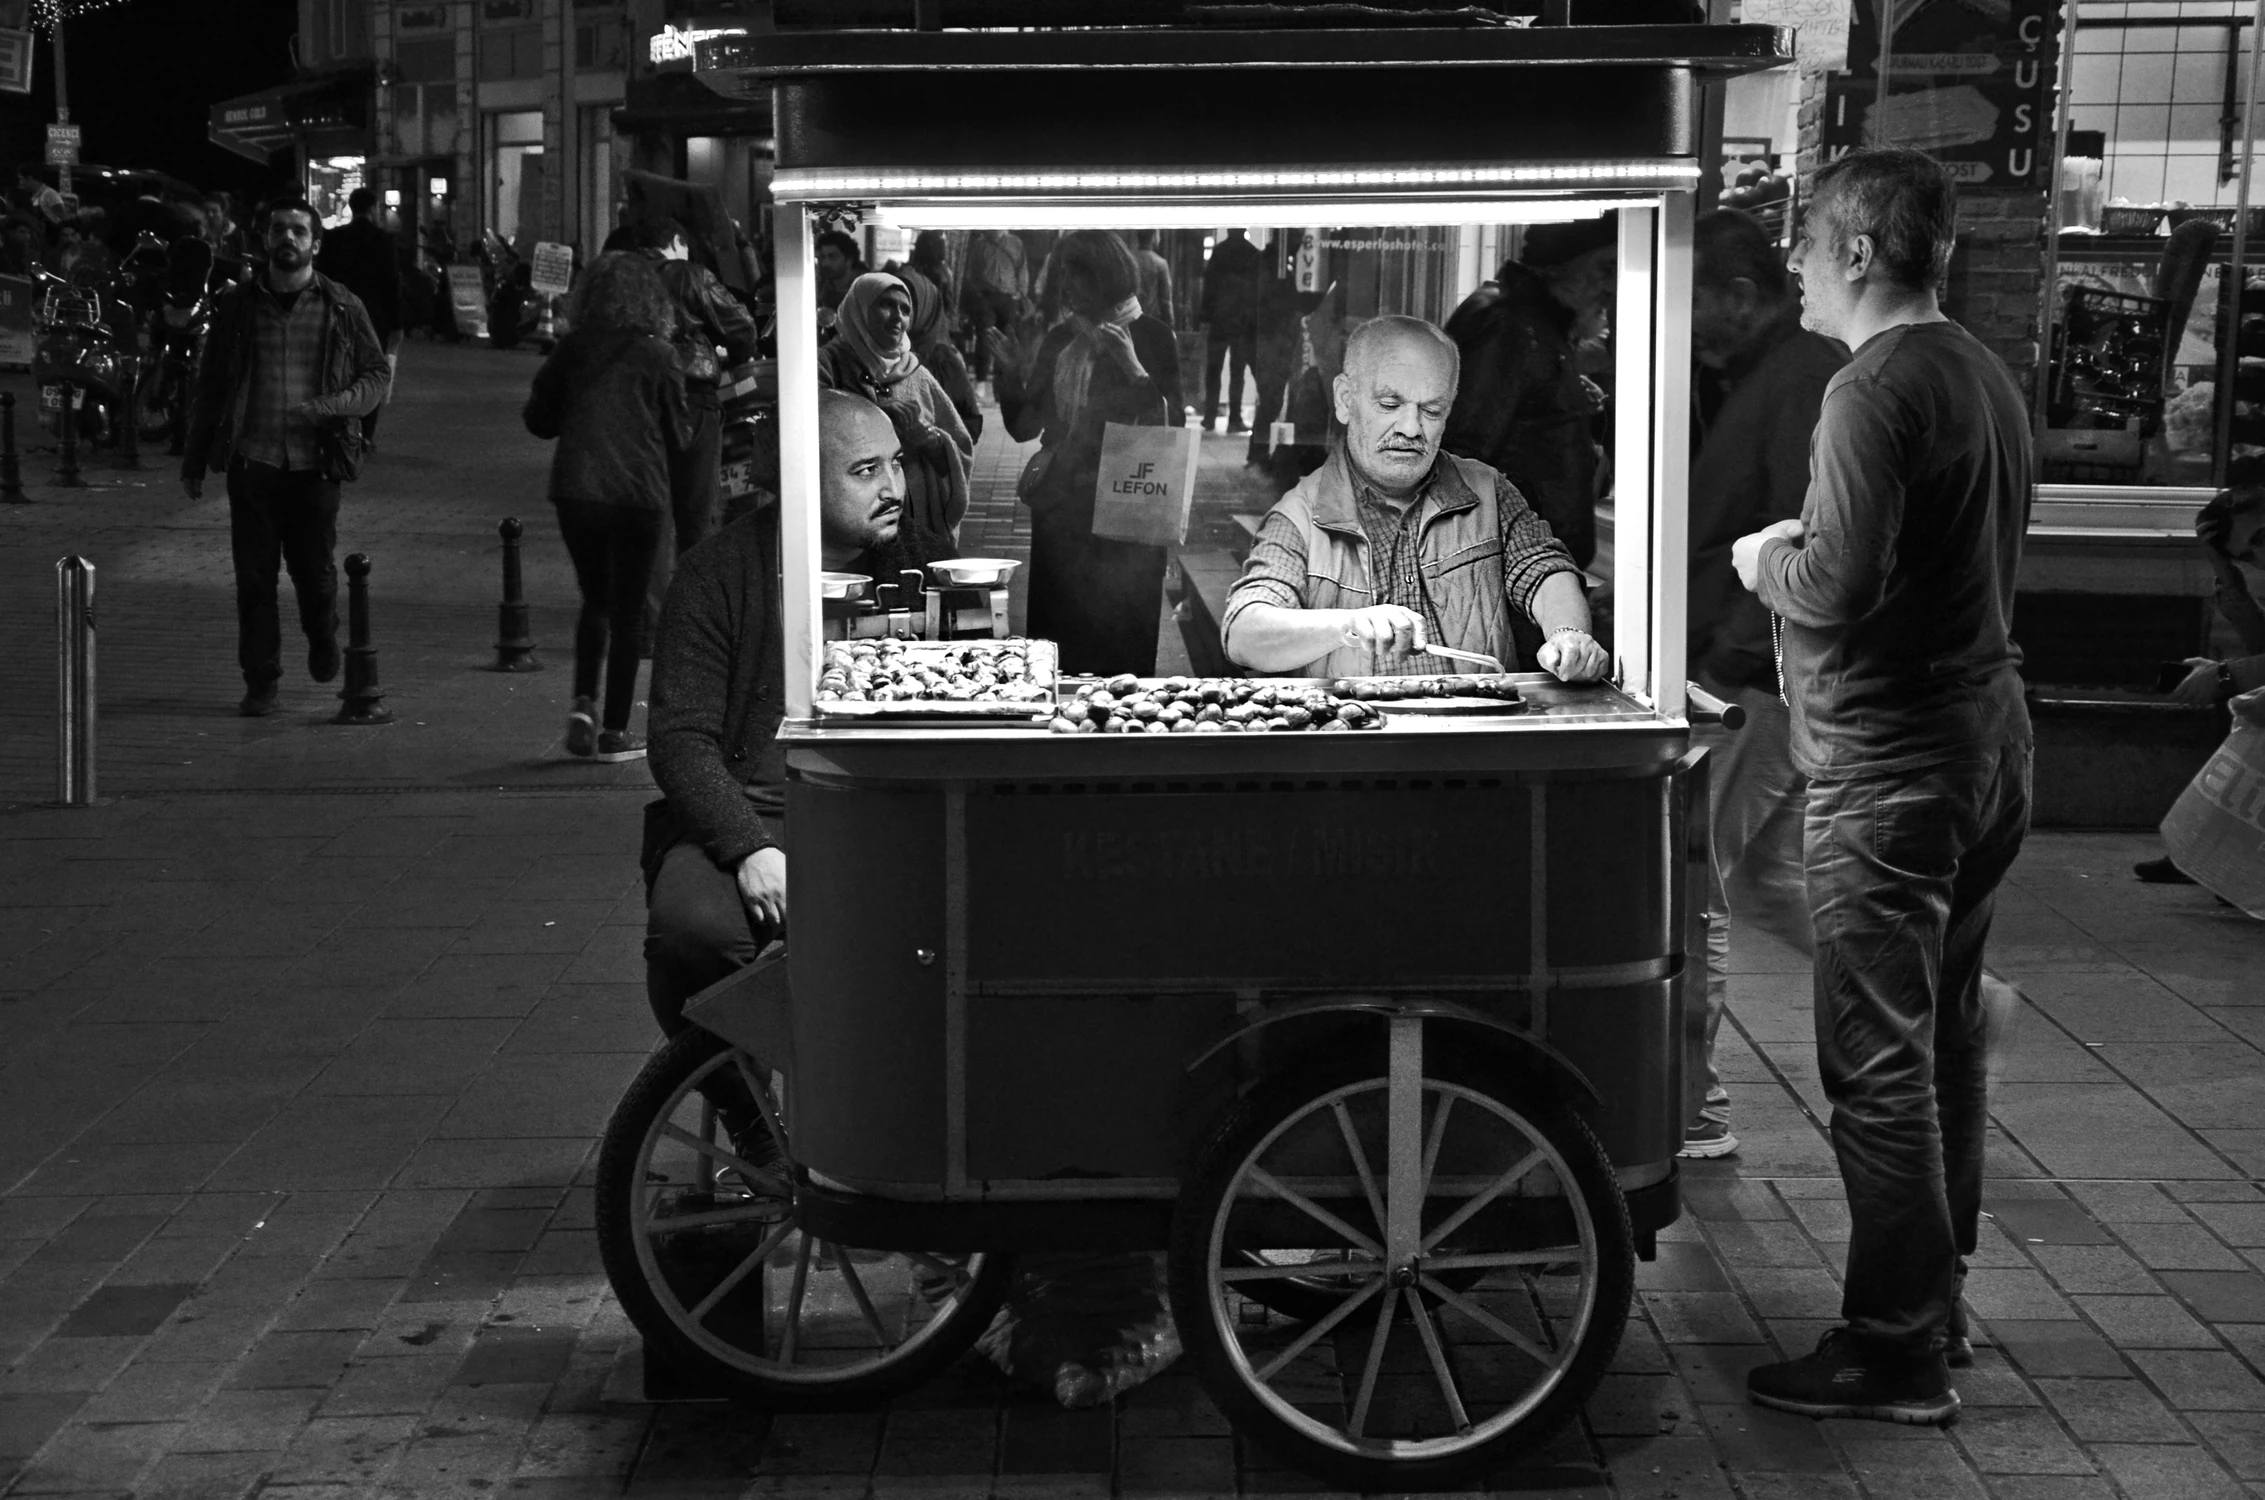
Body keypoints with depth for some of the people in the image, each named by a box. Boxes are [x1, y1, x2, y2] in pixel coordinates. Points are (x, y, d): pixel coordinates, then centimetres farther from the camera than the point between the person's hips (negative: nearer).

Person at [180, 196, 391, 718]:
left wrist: (331, 406, -12)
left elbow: (377, 375, 7)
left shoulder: (342, 307, 3)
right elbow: (208, 386, 12)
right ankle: (260, 683, 10)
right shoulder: (236, 304, 7)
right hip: (252, 461, 1)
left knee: (314, 570, 1)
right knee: (254, 577, 1)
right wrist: (193, 459, 11)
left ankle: (323, 638, 33)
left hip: (314, 463, -1)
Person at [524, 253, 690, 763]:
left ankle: (584, 703, 2)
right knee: (627, 610, 7)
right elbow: (678, 434, 0)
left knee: (595, 600, 19)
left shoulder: (571, 350, 1)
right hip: (637, 494, -2)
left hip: (575, 492, 3)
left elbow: (538, 420, 7)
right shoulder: (656, 356, -6)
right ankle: (614, 730, 6)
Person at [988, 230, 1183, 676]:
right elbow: (1024, 427, 12)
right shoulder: (1059, 339, 9)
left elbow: (1171, 430, -13)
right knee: (1055, 627, 5)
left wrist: (1133, 367, -22)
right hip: (1059, 506, 5)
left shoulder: (1151, 339, -5)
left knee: (1119, 639, -2)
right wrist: (1009, 372, -3)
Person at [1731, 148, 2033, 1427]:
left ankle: (1898, 1352, 2)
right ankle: (1937, 1306, 26)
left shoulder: (1875, 391, -17)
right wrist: (1817, 549, 15)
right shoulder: (1987, 377, 12)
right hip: (1990, 737, 10)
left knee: (1878, 1061, -4)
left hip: (1892, 762, -10)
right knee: (1946, 1037, 16)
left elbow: (1837, 589, -24)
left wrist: (1765, 560, -4)